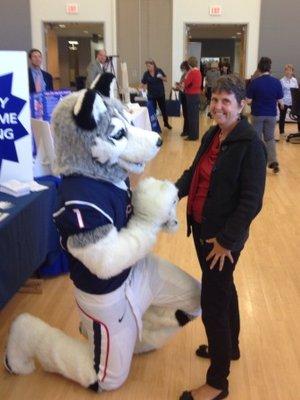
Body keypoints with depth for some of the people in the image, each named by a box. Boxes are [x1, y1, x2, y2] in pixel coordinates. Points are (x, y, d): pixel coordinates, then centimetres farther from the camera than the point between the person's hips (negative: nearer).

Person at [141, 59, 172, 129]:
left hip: (161, 94, 1)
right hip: (151, 95, -1)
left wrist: (161, 77, -20)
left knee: (163, 108, 13)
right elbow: (143, 84, -4)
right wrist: (144, 86, -25)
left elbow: (165, 80, -1)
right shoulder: (146, 74, -8)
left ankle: (166, 123, 33)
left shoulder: (159, 71, -9)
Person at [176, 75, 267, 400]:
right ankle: (229, 346, 46)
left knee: (212, 303, -1)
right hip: (202, 228, 8)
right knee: (223, 289, 24)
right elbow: (195, 173, 16)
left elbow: (251, 201, -21)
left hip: (224, 237, -8)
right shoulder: (211, 136, 5)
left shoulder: (250, 144, -19)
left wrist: (226, 240, -20)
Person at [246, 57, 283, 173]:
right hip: (271, 114, 2)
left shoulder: (254, 82, -12)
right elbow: (280, 101, -1)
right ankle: (273, 161, 2)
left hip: (257, 114, -2)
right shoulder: (276, 82, -6)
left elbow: (248, 101, -10)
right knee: (270, 138, 15)